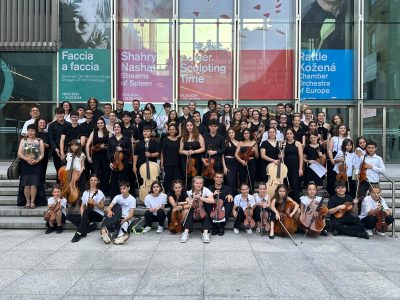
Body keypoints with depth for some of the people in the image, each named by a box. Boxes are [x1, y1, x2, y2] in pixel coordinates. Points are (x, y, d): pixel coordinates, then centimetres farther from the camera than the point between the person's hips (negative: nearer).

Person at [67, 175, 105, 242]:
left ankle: (79, 233, -35)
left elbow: (102, 207, -2)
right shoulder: (85, 193, 13)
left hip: (98, 215, -5)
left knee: (87, 210, -37)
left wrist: (94, 203, -19)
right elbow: (82, 206, 9)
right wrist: (82, 215, -10)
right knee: (69, 216, -14)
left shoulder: (100, 193, 0)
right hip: (87, 215, 5)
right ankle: (89, 225, -21)